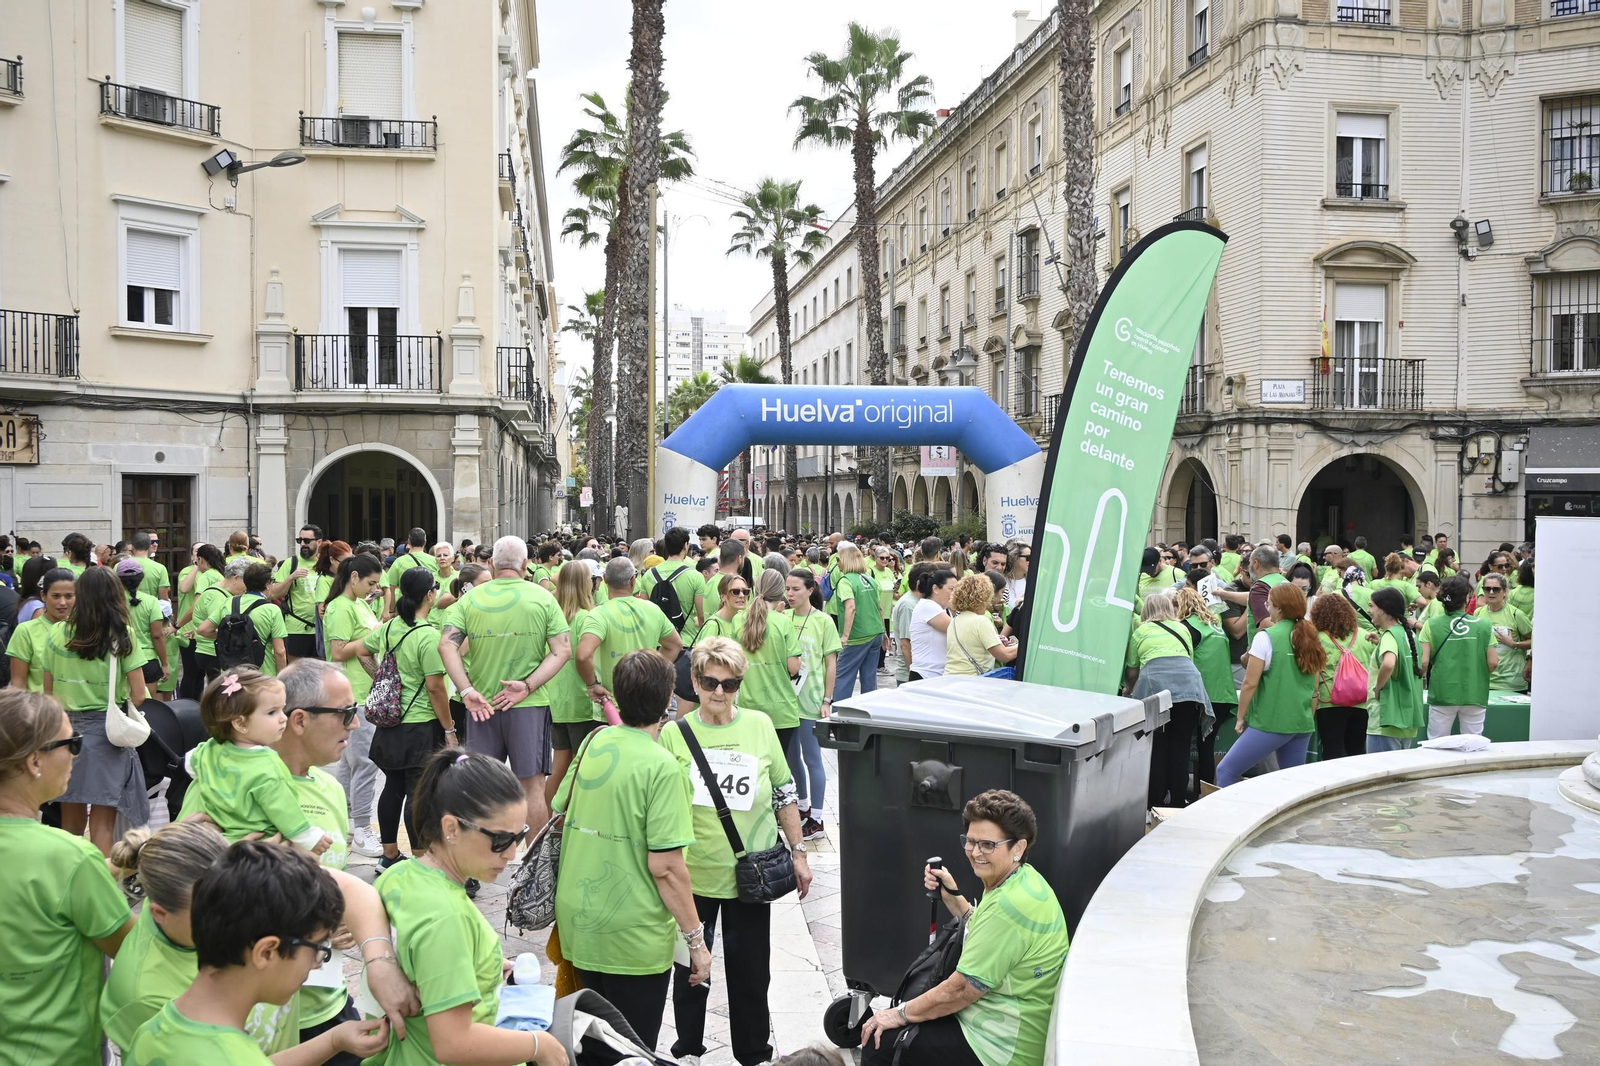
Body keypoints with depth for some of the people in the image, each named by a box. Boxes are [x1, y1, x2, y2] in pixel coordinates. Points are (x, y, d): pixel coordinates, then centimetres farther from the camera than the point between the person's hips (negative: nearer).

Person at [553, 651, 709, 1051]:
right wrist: (696, 940, -13)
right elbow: (664, 866, -21)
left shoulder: (592, 742, -1)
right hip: (632, 939, -6)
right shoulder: (661, 767, -20)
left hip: (578, 925, 6)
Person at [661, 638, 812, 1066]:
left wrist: (799, 854, 3)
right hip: (693, 874, 0)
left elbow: (784, 794, 4)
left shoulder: (760, 725, -3)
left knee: (751, 972, 12)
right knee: (690, 968, 16)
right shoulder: (674, 734, -6)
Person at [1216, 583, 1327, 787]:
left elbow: (1250, 683, -10)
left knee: (1226, 771, 1)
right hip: (1303, 725, 7)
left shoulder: (1266, 637, -9)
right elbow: (1314, 688, 13)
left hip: (1271, 723, -7)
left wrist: (1240, 717, -1)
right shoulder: (1309, 639, 8)